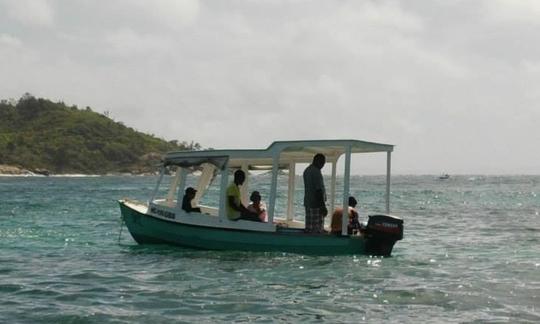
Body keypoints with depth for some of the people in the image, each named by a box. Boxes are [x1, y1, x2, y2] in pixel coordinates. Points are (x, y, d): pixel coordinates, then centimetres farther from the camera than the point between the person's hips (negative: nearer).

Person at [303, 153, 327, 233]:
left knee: (309, 228, 9)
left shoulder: (307, 170, 15)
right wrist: (323, 206, -21)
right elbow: (319, 190, -21)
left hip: (307, 203, 10)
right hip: (316, 204, -10)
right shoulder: (316, 172, -15)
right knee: (317, 229, -8)